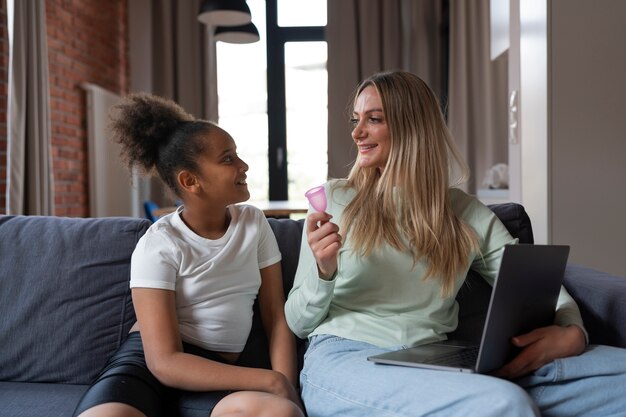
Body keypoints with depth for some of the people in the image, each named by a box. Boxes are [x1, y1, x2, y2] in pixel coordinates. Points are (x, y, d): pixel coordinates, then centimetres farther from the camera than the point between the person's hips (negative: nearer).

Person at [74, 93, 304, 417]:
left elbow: (276, 319, 4)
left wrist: (285, 388, -14)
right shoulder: (159, 244, -10)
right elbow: (166, 362, -17)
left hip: (222, 366, 3)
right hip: (150, 362, -3)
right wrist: (273, 381, -23)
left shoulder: (254, 223, 4)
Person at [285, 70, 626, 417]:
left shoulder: (467, 214, 11)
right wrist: (324, 272, -16)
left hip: (433, 367, 3)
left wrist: (571, 333, -14)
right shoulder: (335, 200, 6)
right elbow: (298, 323, 6)